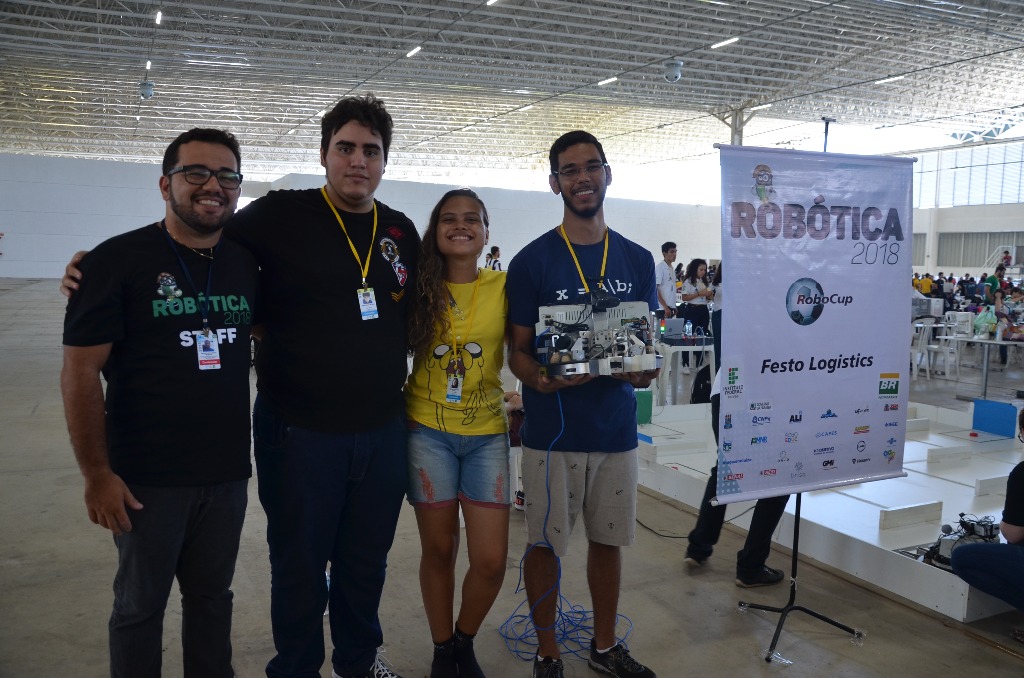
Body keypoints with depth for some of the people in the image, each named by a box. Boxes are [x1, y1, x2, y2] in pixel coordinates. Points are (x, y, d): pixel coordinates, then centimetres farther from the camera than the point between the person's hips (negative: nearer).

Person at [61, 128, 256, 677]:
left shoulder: (245, 264, 4)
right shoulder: (118, 259, -10)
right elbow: (80, 372, -10)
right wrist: (97, 474, -13)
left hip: (228, 473, 4)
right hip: (148, 480, -4)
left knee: (212, 597, 18)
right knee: (140, 604, 14)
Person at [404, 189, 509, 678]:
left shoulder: (503, 287, -3)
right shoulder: (419, 288, -1)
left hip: (486, 434, 0)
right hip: (428, 431, 0)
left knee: (491, 561, 0)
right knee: (439, 550, 10)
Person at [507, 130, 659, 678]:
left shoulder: (637, 260, 6)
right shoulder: (532, 261, -4)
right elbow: (518, 350, -3)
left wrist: (644, 371, -11)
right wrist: (539, 378, -25)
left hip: (616, 427, 3)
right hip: (553, 430, -3)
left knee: (608, 539, 16)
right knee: (545, 544, 7)